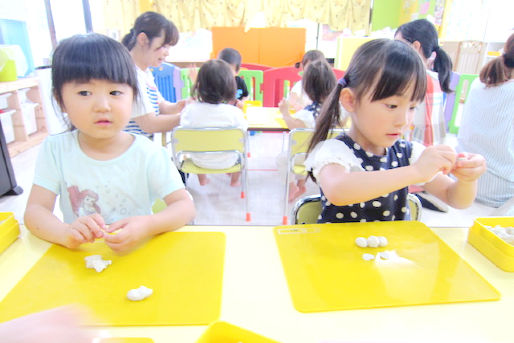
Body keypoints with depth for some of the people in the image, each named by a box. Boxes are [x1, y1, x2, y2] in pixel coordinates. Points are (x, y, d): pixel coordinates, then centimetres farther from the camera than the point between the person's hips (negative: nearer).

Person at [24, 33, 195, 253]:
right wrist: (65, 233, -27)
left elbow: (185, 206, -12)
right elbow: (34, 210, -6)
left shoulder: (148, 153, -10)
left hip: (137, 254, -1)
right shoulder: (55, 150, -3)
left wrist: (147, 226, -31)